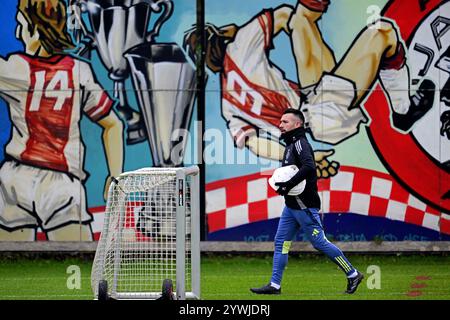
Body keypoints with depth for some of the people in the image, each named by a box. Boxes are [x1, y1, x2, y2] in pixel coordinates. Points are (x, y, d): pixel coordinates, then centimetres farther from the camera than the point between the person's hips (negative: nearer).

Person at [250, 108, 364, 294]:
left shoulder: (300, 143, -14)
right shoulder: (291, 144, 17)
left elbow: (308, 167, -30)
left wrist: (288, 185, -27)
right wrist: (282, 183, 5)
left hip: (304, 206, -10)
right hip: (291, 206, 10)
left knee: (319, 243, -5)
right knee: (281, 242, 5)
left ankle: (352, 274, 4)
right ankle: (274, 285, 5)